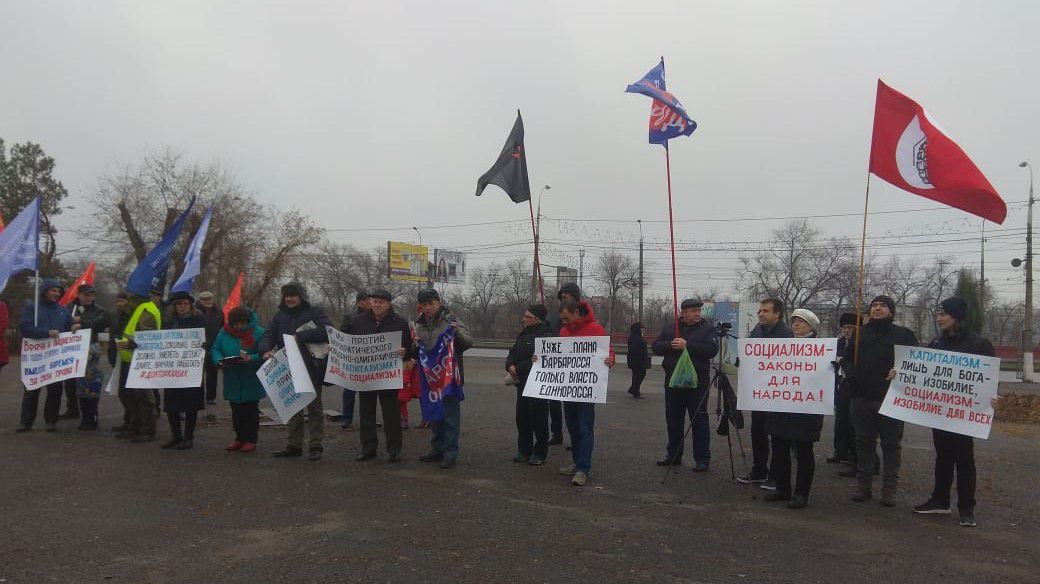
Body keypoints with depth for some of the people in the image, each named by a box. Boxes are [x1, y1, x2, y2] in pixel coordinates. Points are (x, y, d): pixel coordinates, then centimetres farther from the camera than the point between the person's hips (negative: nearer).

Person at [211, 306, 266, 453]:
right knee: (236, 412, 13)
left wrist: (251, 359, -29)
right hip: (232, 382, 4)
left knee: (250, 412, 4)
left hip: (252, 382, -4)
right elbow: (214, 350, 4)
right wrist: (219, 361, -15)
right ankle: (240, 437, 25)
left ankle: (251, 439, 14)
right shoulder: (224, 333, 3)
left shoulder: (258, 332, -10)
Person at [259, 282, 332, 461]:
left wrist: (300, 336, -19)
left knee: (314, 407, 3)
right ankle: (294, 445, 21)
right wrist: (266, 350, -17)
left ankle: (315, 446, 8)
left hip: (312, 369, -5)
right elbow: (268, 335, 5)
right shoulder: (280, 316, 13)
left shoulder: (316, 312, -2)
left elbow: (327, 332, -17)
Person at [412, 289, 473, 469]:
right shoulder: (420, 324, 12)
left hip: (448, 376, -6)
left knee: (450, 415, -4)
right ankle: (437, 449, 26)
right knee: (433, 414, 14)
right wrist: (414, 346, 1)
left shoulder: (450, 321, -7)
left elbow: (469, 342, -16)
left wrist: (458, 332, -36)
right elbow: (415, 352, 24)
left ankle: (450, 453, 2)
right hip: (429, 376, 6)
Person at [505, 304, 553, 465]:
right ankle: (524, 450, 23)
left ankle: (540, 453, 13)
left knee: (538, 418, 1)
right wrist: (510, 366, -8)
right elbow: (512, 354, 14)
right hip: (522, 383, 8)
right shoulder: (523, 335, 14)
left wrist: (518, 369, -16)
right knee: (522, 417, 11)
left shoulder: (545, 335, -13)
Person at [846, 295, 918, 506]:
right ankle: (863, 485, 17)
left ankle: (889, 489, 11)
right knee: (864, 442, 9)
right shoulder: (860, 334, 14)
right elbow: (847, 359, 19)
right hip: (862, 398, 3)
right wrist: (851, 373, 0)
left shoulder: (904, 334, 3)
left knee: (891, 444, 3)